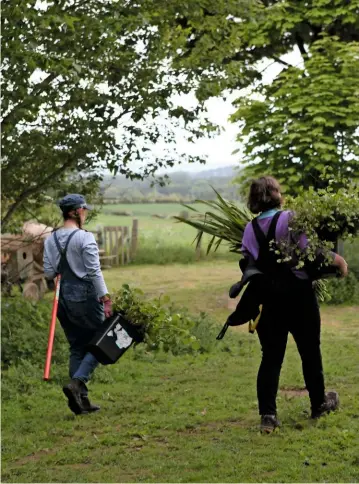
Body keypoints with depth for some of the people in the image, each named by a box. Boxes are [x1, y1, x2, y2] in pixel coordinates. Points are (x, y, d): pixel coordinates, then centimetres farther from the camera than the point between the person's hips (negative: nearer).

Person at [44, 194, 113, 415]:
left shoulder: (51, 239, 5)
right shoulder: (85, 237, -13)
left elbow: (49, 273, 4)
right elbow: (94, 272, -17)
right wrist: (105, 299, -15)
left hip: (64, 297, 6)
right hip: (85, 296, -6)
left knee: (77, 348, 12)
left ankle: (82, 400, 10)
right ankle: (76, 382, -12)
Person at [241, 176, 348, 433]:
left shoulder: (250, 229, 3)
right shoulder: (289, 219, -12)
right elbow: (310, 249, -18)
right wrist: (339, 261, -7)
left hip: (269, 298, 4)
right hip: (298, 295, -4)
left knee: (271, 356, 6)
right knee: (310, 351, 14)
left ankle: (268, 414, -3)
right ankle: (319, 403, 30)